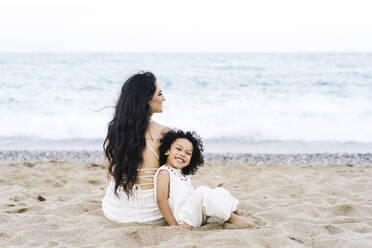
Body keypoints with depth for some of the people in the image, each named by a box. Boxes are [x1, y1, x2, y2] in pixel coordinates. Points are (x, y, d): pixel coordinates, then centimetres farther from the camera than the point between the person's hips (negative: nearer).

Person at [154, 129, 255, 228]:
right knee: (202, 192, -27)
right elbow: (161, 199, -19)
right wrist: (174, 225, -24)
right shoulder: (164, 172, -8)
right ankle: (230, 217, -15)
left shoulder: (184, 175, 21)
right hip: (183, 220, -9)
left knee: (220, 192, 8)